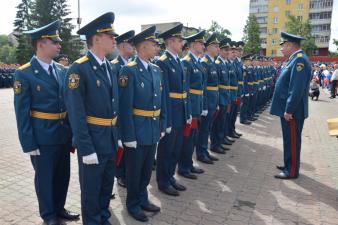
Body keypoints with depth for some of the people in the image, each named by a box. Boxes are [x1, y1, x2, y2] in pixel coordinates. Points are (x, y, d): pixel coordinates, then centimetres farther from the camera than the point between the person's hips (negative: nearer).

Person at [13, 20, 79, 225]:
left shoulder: (62, 70, 4)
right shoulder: (24, 74, -11)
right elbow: (22, 112, -11)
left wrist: (72, 131, 8)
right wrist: (29, 144, -12)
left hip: (64, 134, 5)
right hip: (43, 136, -5)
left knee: (63, 174, 17)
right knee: (45, 177, 12)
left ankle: (59, 208, 39)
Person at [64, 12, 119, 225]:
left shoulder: (110, 67, 7)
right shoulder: (79, 69, -17)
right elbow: (76, 114, -19)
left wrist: (117, 134, 11)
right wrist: (86, 149, -19)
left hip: (111, 137, 7)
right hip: (93, 138, -7)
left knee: (107, 183, 21)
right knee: (91, 187, 11)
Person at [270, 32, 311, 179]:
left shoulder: (300, 60, -18)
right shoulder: (294, 59, 14)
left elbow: (297, 89, -25)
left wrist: (289, 110, -23)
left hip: (292, 111, -10)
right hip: (287, 109, 10)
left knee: (292, 141, 1)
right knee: (289, 140, 18)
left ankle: (292, 171, 12)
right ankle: (289, 165, 31)